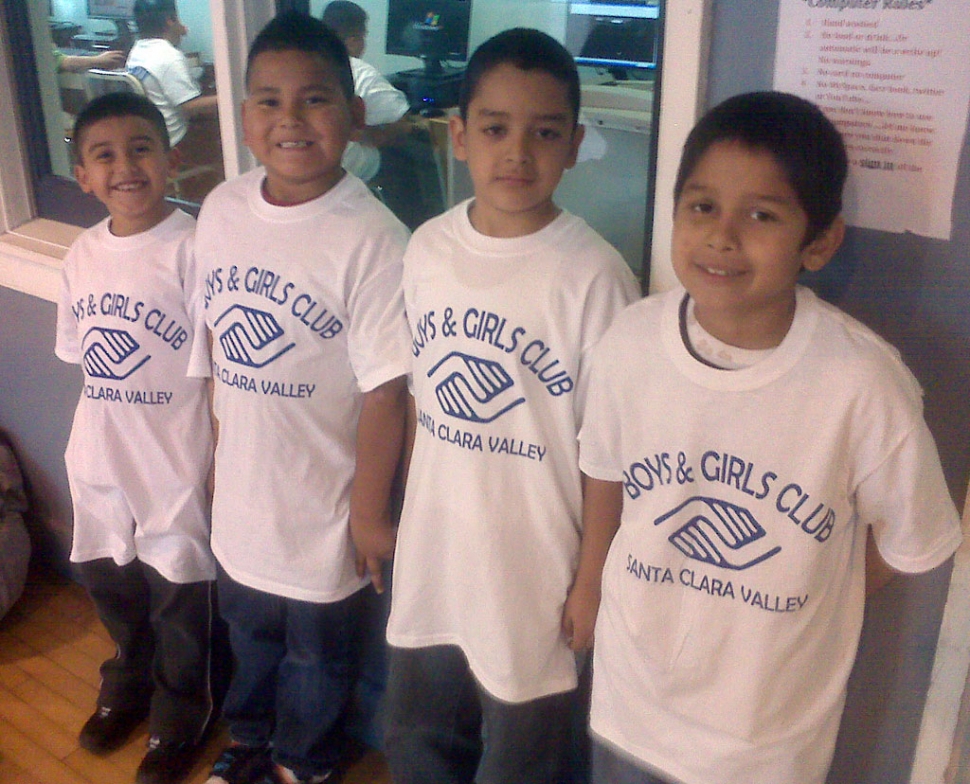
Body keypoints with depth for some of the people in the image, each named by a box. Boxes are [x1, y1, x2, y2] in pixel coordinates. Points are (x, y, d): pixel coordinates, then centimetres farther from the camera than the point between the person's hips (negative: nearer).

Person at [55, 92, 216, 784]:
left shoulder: (192, 248, -17)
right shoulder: (83, 253, 2)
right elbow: (82, 357, 10)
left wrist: (219, 463, -14)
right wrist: (94, 441, 10)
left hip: (174, 464, -6)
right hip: (99, 460, 6)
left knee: (177, 597, 11)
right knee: (109, 580, 24)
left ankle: (178, 719, 37)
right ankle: (128, 685, 52)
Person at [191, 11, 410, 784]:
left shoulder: (371, 238, -23)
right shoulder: (222, 210, -5)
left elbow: (383, 388, -19)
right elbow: (222, 345, 6)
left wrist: (370, 512, -13)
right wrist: (219, 449, 11)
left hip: (324, 504, -5)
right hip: (241, 492, 5)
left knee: (317, 655, 19)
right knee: (249, 632, 28)